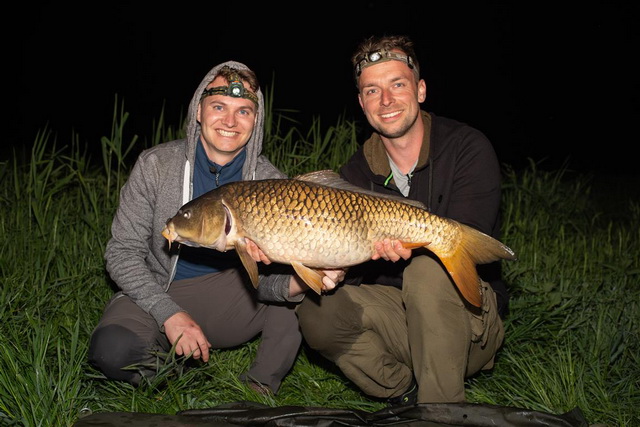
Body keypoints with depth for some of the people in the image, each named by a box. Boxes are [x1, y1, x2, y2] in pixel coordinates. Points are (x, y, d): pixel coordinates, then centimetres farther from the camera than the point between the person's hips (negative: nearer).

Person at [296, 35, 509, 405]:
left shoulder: (468, 148, -11)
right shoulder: (356, 172, 2)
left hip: (472, 314, -4)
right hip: (397, 316, 4)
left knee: (429, 268, -35)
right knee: (318, 313, -20)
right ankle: (409, 397, -6)